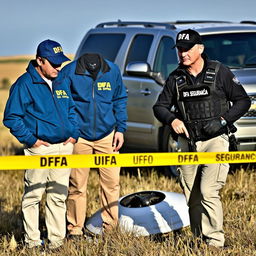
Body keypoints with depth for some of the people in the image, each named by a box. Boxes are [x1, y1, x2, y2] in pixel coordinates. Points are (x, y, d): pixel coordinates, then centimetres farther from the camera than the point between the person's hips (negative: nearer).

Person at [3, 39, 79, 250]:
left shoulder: (61, 83, 12)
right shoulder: (25, 84, -9)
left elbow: (72, 110, 24)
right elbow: (11, 117, -10)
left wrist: (74, 134, 10)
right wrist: (30, 140, -12)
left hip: (64, 147, 6)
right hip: (39, 149, -6)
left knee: (59, 196, 9)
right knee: (33, 195, 0)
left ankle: (57, 238, 16)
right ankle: (32, 241, 6)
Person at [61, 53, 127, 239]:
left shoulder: (112, 70, -1)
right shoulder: (69, 73, -9)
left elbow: (120, 100, 10)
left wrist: (120, 129, 5)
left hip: (107, 136, 2)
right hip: (79, 138, -2)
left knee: (111, 181, 1)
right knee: (77, 185, 2)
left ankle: (110, 227, 11)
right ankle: (75, 229, 11)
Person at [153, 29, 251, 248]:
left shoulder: (219, 72, -2)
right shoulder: (176, 78, 8)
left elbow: (243, 101, 2)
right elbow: (160, 106, 12)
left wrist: (223, 120, -12)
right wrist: (172, 119, -9)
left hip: (215, 141, -5)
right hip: (188, 143, 5)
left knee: (208, 192, -17)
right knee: (192, 196, 7)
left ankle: (215, 242, -13)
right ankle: (199, 241, 18)